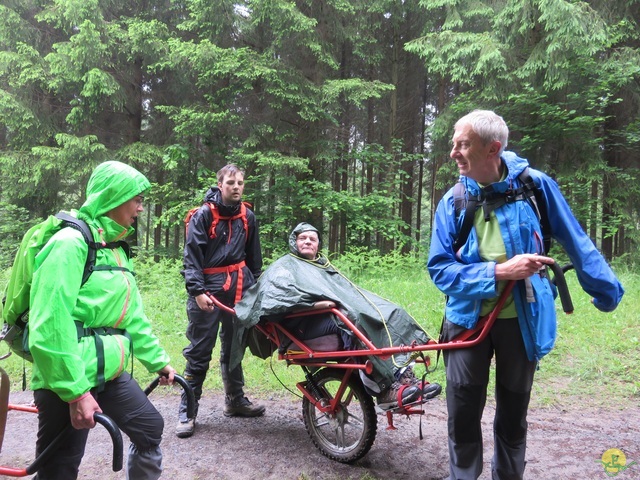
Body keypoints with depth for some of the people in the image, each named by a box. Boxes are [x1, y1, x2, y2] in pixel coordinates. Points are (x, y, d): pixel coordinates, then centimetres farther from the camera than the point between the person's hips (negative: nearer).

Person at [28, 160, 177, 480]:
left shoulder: (116, 249, 12)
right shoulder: (71, 242, -18)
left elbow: (132, 315, 18)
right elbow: (50, 327, -25)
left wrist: (158, 360, 20)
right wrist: (75, 391, -25)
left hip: (108, 373, 9)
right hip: (67, 381, -9)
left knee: (150, 428, 16)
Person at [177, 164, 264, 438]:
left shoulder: (247, 217, 10)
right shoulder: (204, 215, -6)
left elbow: (254, 257, 18)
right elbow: (192, 254, -10)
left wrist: (255, 286, 17)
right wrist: (197, 290, -18)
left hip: (239, 290, 5)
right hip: (208, 290, -5)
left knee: (234, 348, 16)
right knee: (199, 352, -2)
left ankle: (235, 400, 30)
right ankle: (187, 411, 8)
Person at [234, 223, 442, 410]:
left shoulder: (323, 265, 35)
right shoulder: (285, 266, 12)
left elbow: (347, 292, 26)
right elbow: (275, 294, -11)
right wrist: (313, 303, -21)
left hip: (337, 315, 7)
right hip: (307, 325, -7)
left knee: (388, 314, -16)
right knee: (358, 320, -33)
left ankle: (402, 378, -30)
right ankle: (387, 388, -35)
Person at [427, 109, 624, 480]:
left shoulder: (535, 185, -9)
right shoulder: (453, 201, -7)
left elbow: (576, 242, 2)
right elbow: (439, 268, -11)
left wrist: (607, 291, 8)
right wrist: (500, 272, -23)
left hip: (522, 320, 0)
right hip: (468, 319, 1)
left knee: (513, 417, 16)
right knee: (463, 416, 7)